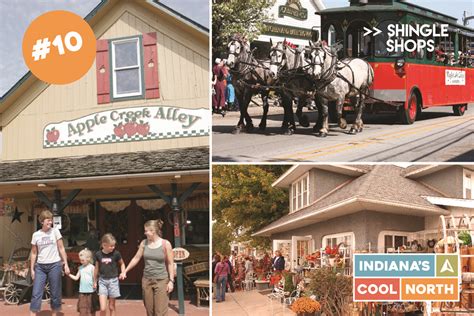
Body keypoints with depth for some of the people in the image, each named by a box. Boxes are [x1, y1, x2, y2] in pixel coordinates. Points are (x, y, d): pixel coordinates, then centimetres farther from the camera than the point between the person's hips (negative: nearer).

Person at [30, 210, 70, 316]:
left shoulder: (55, 231, 0)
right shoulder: (36, 235, 3)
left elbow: (61, 249, 3)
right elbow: (34, 253, 9)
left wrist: (66, 264, -2)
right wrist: (32, 269, 5)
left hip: (54, 265, -1)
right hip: (40, 266, 1)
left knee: (55, 294, 4)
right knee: (36, 294, -4)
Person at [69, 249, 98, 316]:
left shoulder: (92, 267, -5)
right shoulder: (80, 268, 9)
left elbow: (94, 278, -6)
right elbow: (76, 278, 10)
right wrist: (69, 274, -1)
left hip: (90, 291, -4)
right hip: (82, 291, 4)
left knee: (91, 309, 4)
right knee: (82, 309, 4)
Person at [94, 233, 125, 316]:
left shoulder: (116, 254, -7)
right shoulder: (98, 254, -3)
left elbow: (122, 264, 10)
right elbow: (96, 268, 10)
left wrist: (123, 272, -8)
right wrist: (95, 281, 18)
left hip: (113, 281, 0)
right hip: (102, 281, 0)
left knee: (111, 307, 8)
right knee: (103, 308, -9)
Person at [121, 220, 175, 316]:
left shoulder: (165, 244, -8)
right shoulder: (144, 243, 4)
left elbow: (170, 264, -5)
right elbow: (136, 258, 14)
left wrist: (171, 281, -9)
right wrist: (125, 271, 14)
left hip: (161, 280, -4)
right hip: (146, 280, 4)